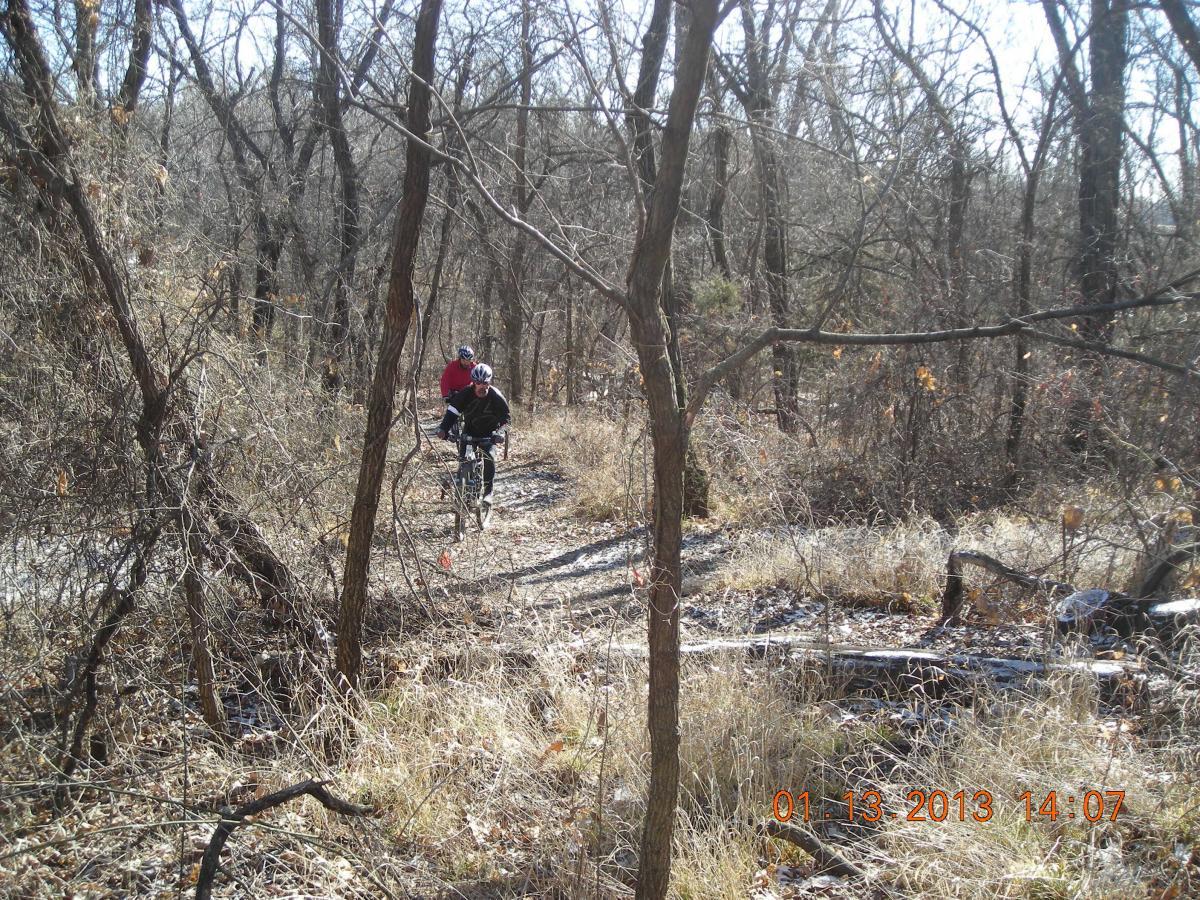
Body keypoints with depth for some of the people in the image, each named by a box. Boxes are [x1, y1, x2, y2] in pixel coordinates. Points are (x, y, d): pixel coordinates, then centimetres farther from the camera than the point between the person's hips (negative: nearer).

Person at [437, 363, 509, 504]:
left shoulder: (496, 397, -20)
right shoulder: (465, 394, -19)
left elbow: (504, 418, -16)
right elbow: (452, 411, -22)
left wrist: (499, 433, -35)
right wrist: (443, 428, -37)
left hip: (488, 432, -2)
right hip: (470, 430, 2)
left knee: (488, 456, -21)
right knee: (463, 457, -12)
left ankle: (488, 491, -11)